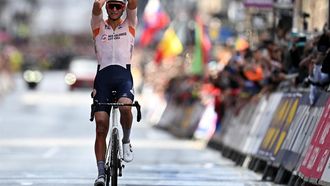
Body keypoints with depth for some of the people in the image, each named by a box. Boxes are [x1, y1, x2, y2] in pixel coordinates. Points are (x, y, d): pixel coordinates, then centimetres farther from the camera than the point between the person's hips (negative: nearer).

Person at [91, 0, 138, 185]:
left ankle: (126, 141, -5)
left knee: (125, 106, -33)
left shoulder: (129, 25, 15)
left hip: (123, 74, -1)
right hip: (103, 76, 1)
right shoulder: (99, 26, 14)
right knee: (101, 127, -8)